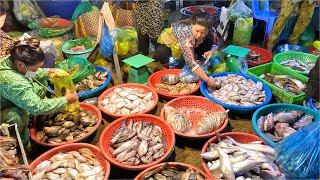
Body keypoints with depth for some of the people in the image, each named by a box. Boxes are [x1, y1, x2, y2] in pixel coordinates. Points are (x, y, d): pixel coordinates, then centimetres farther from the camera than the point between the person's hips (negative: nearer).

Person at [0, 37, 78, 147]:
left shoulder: (9, 61, -15)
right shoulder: (13, 82, -41)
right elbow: (37, 107, -39)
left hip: (9, 102, 9)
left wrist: (48, 72, -7)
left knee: (40, 85, -1)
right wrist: (66, 100, -28)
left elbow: (29, 74, 9)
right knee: (19, 116, -39)